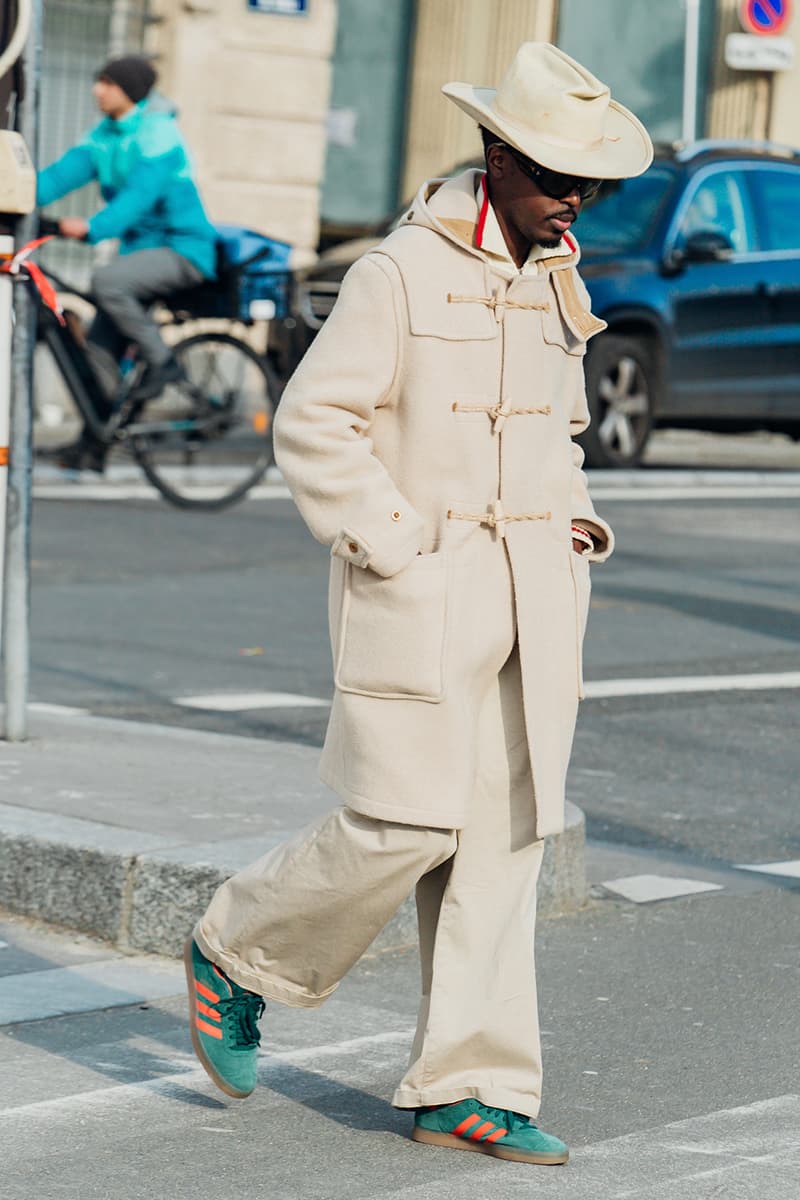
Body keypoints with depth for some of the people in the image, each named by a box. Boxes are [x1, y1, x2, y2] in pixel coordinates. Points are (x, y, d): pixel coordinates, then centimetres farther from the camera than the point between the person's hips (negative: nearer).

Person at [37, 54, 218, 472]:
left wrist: (93, 228, -42)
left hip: (182, 248, -8)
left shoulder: (157, 133, -16)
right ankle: (92, 445, 5)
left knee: (106, 281, -32)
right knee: (101, 344, 0)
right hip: (140, 246, 8)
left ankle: (161, 362, -16)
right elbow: (63, 172, -3)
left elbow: (140, 194, -29)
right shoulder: (104, 136, 8)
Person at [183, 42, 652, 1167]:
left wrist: (574, 520, 10)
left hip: (533, 597, 7)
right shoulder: (401, 274, -9)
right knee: (403, 826, -9)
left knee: (504, 834, 4)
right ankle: (236, 951, 17)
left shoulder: (557, 284, 14)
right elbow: (313, 424, -10)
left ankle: (468, 1088, 8)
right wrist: (391, 547, -14)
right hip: (421, 592, -7)